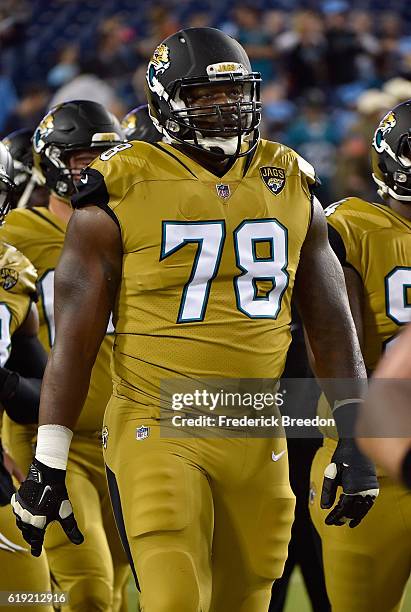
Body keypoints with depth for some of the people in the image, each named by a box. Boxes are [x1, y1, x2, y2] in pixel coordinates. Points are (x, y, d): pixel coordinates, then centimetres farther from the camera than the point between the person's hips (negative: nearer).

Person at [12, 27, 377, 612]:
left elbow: (331, 323, 14)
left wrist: (355, 433, 8)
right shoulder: (122, 192, -4)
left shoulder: (290, 187, 9)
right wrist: (48, 462, -4)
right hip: (158, 434, -4)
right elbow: (75, 334, -3)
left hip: (258, 442, 4)